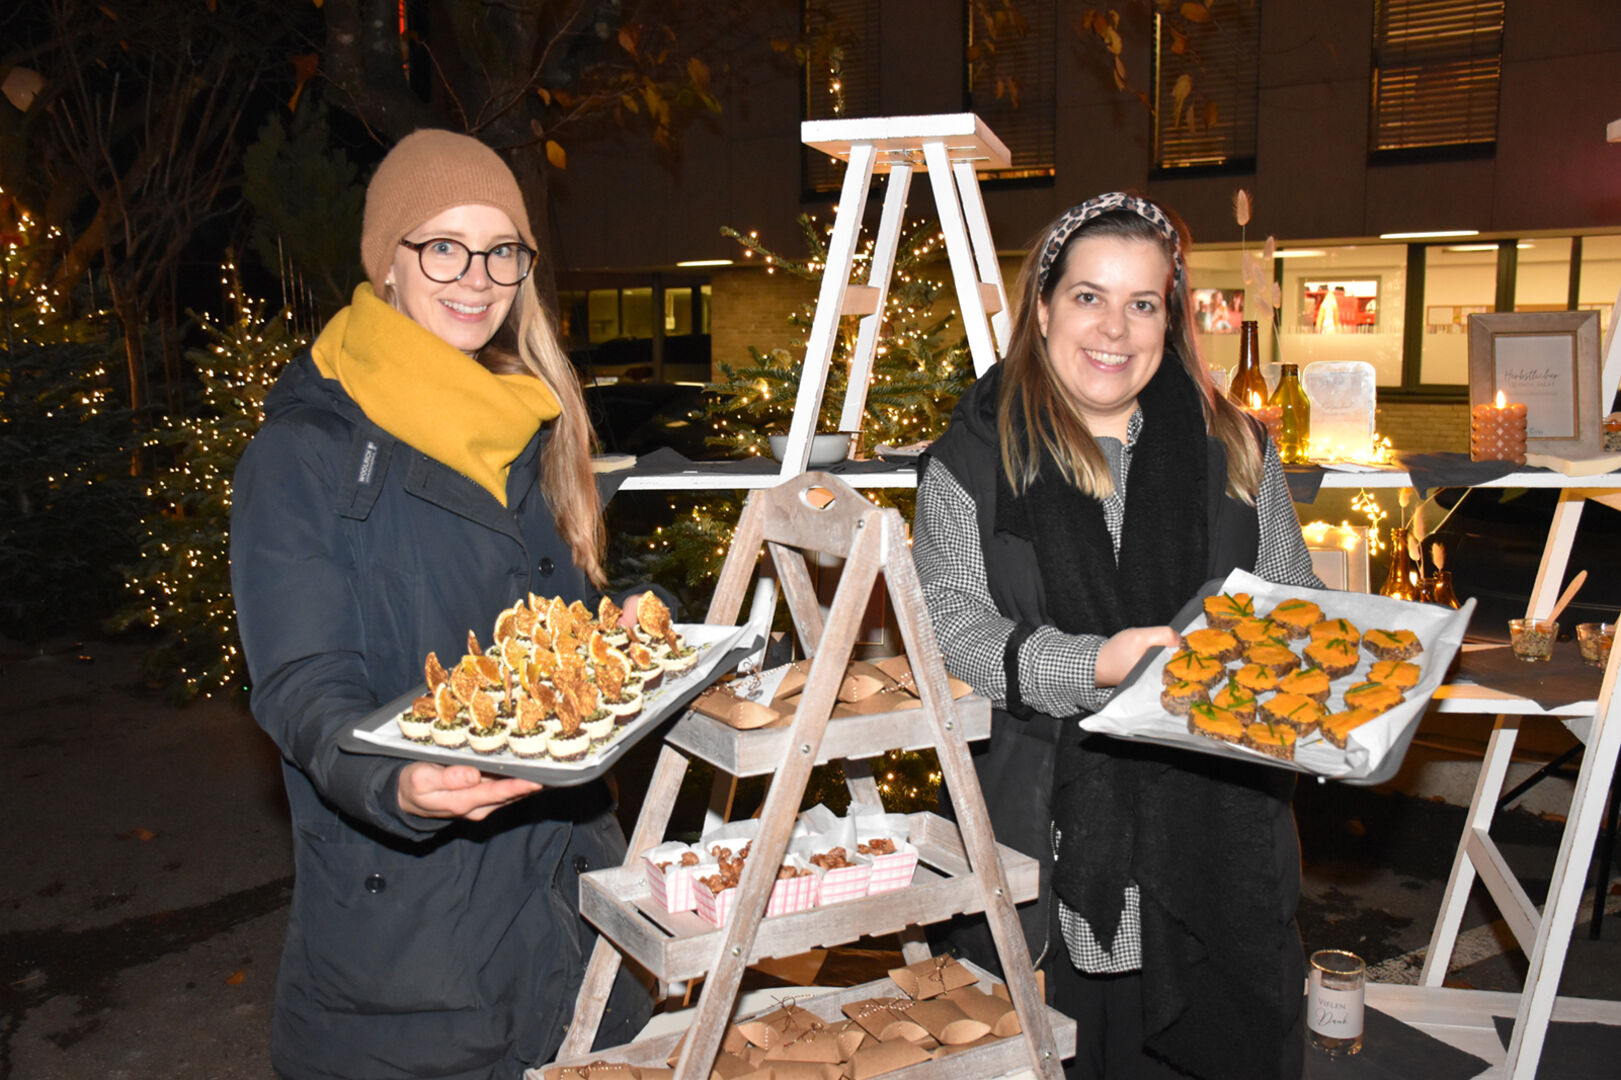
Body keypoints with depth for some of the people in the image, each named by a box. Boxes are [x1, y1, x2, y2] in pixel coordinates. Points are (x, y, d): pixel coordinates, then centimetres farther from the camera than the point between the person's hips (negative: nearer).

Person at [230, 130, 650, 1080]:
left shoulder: (534, 424, 8)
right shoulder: (306, 450, -10)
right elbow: (304, 687, -16)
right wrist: (394, 782, -34)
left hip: (565, 852, 6)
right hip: (401, 896, -5)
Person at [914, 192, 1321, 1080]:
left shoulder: (1233, 448, 8)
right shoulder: (974, 459, -1)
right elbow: (953, 625, -9)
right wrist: (1092, 664, -22)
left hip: (1214, 825, 3)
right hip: (1047, 824, -2)